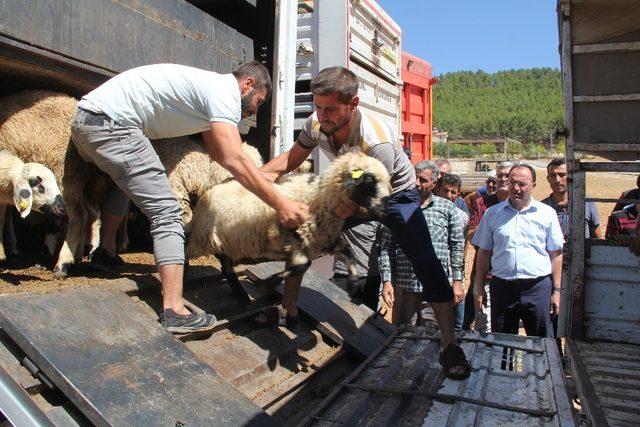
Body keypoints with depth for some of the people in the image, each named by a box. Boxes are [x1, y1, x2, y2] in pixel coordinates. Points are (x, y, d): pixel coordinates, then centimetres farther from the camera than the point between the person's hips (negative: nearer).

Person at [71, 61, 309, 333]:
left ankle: (106, 252, 38)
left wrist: (260, 178, 18)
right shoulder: (225, 91, -8)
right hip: (110, 124, -11)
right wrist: (280, 204, -21)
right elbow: (234, 160, -21)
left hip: (83, 120, 11)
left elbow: (219, 153, 25)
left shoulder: (209, 87, 22)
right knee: (166, 212, -11)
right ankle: (173, 312, -13)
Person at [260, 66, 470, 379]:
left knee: (427, 266, -18)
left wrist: (353, 208, -51)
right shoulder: (316, 124, -21)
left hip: (395, 193, -5)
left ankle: (449, 346, -6)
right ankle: (288, 308, 8)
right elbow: (290, 160, -7)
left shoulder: (378, 144, -39)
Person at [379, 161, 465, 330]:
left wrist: (457, 281, 2)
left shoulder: (448, 208, 5)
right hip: (404, 287, 1)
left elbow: (457, 246, 6)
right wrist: (386, 281, -3)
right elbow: (386, 247, 4)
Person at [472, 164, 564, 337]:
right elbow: (484, 253, 8)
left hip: (538, 287, -1)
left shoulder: (547, 213, 4)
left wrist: (556, 291, 2)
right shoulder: (492, 213, 6)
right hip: (502, 287, 1)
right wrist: (479, 289, 5)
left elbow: (556, 255, 6)